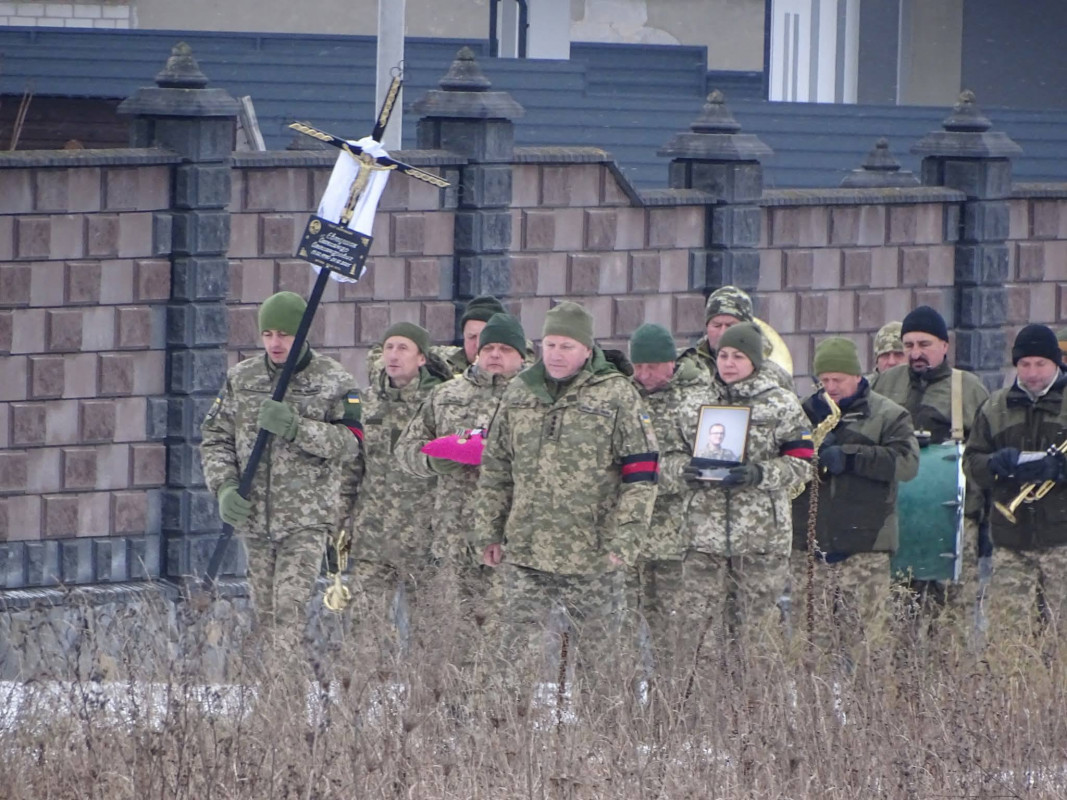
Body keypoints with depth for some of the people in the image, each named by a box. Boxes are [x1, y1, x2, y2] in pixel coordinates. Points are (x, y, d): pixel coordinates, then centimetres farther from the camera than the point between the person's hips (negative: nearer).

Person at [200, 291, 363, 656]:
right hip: (253, 516, 4)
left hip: (307, 519, -4)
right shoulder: (241, 379, 9)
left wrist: (295, 428, -23)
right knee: (265, 612, 7)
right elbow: (215, 439, 11)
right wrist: (225, 487, -7)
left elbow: (351, 443, -10)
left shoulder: (334, 382, 0)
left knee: (290, 605, -16)